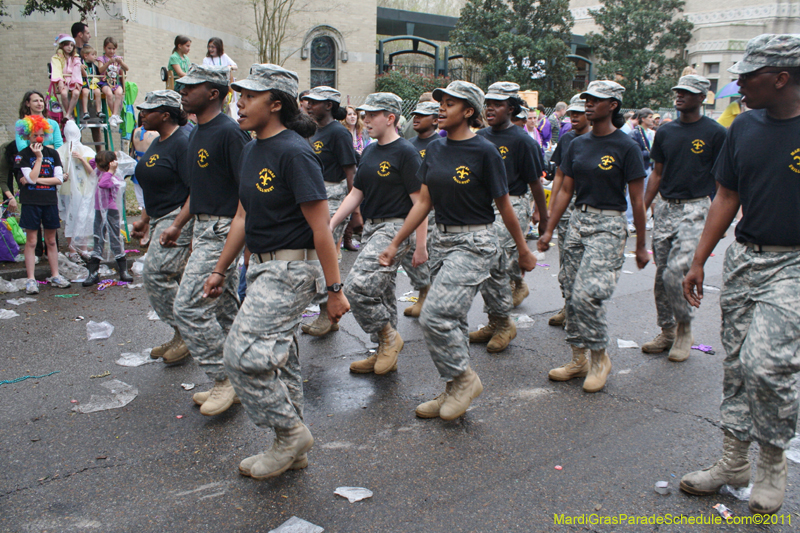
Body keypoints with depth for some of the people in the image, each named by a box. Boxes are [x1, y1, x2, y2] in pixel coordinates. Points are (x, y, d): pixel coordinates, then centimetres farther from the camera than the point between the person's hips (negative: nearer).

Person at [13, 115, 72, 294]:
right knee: (31, 241, 0)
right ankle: (31, 280, 3)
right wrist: (39, 157, -13)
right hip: (31, 203, -3)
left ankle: (55, 276, 18)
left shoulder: (52, 153, 8)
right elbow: (31, 178, -13)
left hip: (50, 201, 3)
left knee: (51, 241, 10)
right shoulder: (23, 155, -1)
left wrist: (37, 180, -8)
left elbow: (59, 179, 0)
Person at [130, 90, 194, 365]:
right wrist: (144, 220, 22)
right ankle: (182, 337, 23)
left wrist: (177, 224, -27)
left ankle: (184, 334, -1)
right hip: (161, 219, 10)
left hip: (179, 218, -10)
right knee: (174, 279, 12)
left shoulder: (182, 143, -16)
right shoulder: (157, 143, 15)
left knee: (156, 273, -14)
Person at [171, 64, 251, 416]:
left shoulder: (229, 132, -15)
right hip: (204, 229, 10)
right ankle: (232, 382, 25)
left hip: (223, 231, -10)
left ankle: (224, 379, 3)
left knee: (189, 306, -10)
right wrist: (178, 224, 24)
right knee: (224, 309, 14)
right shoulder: (197, 133, 15)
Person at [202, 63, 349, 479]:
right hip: (262, 266, 10)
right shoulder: (252, 150, 12)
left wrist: (334, 289, -19)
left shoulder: (294, 152, -16)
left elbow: (320, 226, -19)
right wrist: (220, 270, 20)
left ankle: (292, 433, 8)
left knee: (245, 354, -12)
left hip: (291, 268, -10)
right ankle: (291, 447, 29)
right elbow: (243, 216, 18)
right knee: (278, 356, 15)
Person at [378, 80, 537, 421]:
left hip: (475, 242, -7)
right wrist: (395, 243, 8)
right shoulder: (435, 150, 8)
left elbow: (504, 207, -5)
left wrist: (523, 251, 3)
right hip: (443, 239, 7)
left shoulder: (484, 152, -11)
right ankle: (455, 391, 26)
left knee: (435, 315, -15)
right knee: (451, 319, 12)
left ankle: (465, 378, 7)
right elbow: (423, 202, 10)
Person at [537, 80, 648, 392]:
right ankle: (579, 359, 20)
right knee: (571, 295, 6)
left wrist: (641, 246, -3)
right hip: (578, 221, 6)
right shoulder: (578, 144, 9)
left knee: (586, 294, -15)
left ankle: (600, 358, 6)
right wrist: (549, 230, 9)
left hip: (608, 226, -6)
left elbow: (637, 200, -5)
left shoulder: (625, 147, -7)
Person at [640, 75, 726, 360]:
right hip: (664, 208, 5)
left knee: (675, 273, -15)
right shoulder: (665, 131, 11)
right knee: (661, 275, 7)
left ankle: (684, 328, 8)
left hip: (695, 209, -5)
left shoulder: (715, 133, -3)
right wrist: (643, 209, 10)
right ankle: (667, 332, 22)